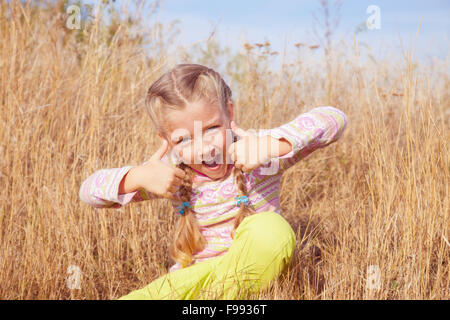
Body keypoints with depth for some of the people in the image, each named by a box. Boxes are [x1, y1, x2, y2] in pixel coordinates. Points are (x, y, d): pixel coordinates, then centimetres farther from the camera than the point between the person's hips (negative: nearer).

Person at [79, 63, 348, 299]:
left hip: (254, 275, 1)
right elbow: (89, 191, -1)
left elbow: (334, 119, -19)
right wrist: (138, 177, -20)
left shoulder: (255, 151, -9)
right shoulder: (171, 173, -2)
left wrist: (272, 146, -31)